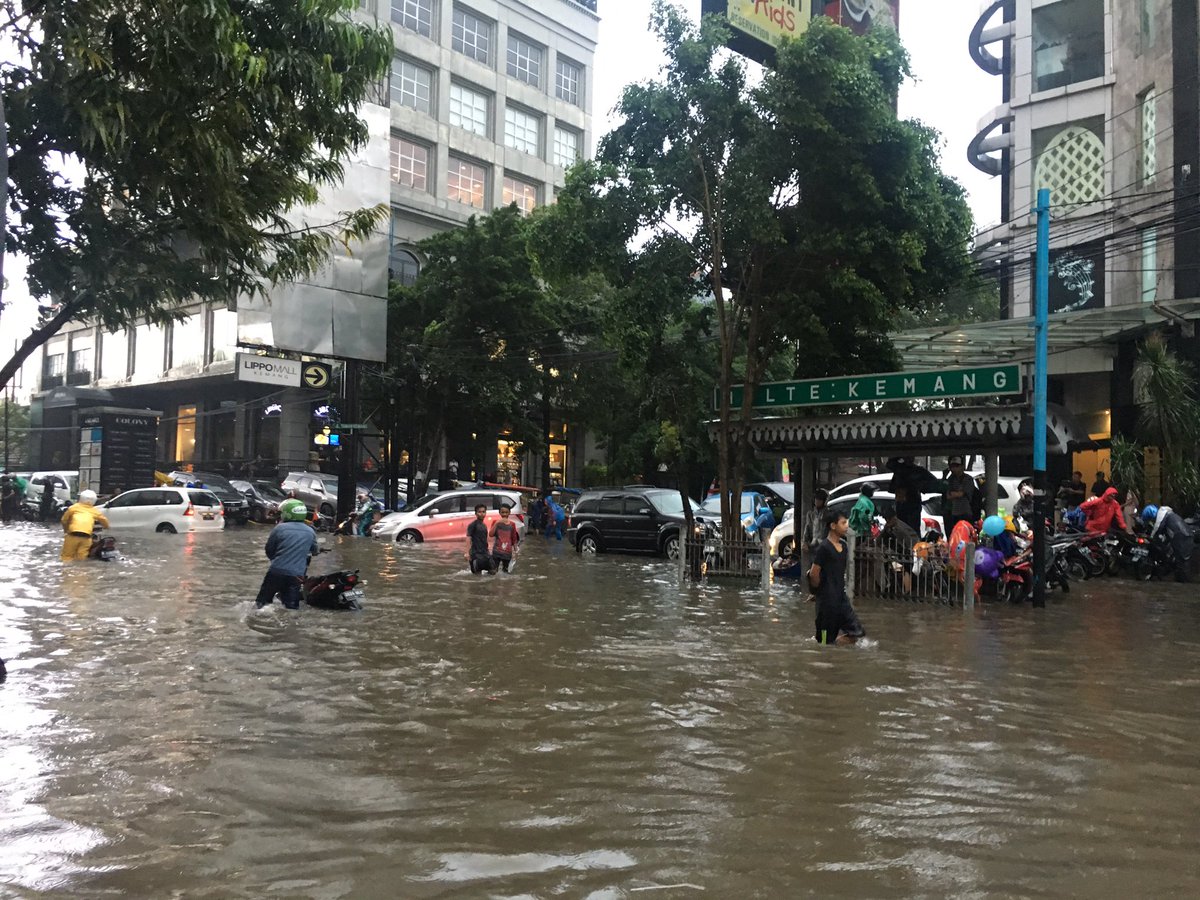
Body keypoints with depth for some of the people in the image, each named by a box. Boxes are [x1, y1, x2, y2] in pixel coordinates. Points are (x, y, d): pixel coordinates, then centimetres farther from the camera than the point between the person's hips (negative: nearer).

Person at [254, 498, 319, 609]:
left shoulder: (279, 528, -5)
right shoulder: (310, 532, 4)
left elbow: (269, 550, 3)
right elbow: (314, 551, 18)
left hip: (277, 571, -2)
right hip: (296, 574, 2)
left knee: (262, 600, 11)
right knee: (292, 606, 8)